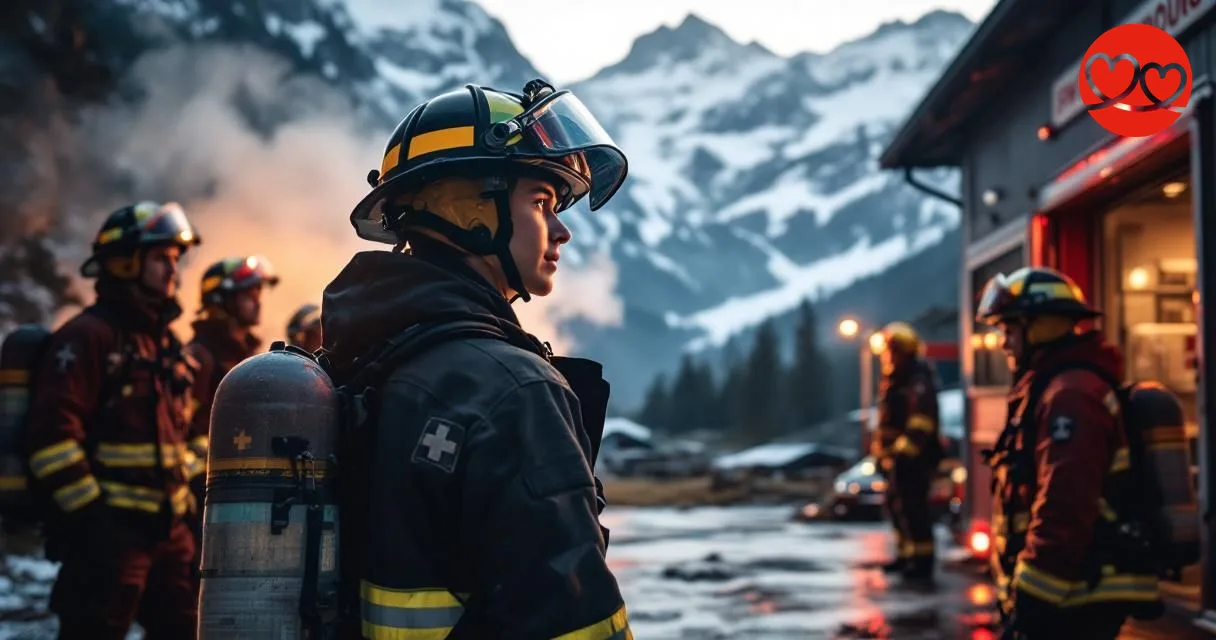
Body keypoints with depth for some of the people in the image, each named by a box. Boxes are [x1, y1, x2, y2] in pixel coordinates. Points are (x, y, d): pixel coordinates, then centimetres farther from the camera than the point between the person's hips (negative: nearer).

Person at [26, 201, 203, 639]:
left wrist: (187, 494, 16)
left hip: (167, 525, 9)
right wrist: (86, 512, -19)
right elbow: (53, 432, -18)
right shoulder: (87, 336, -10)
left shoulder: (164, 341, 17)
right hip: (107, 529, -9)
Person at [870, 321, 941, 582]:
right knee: (896, 503, 16)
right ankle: (906, 554, 28)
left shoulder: (918, 382, -16)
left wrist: (905, 451, -25)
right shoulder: (892, 381, 16)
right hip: (896, 455, 10)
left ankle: (923, 559, -4)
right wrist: (882, 450, 22)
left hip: (916, 457, -10)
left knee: (912, 504, -10)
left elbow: (920, 423, -23)